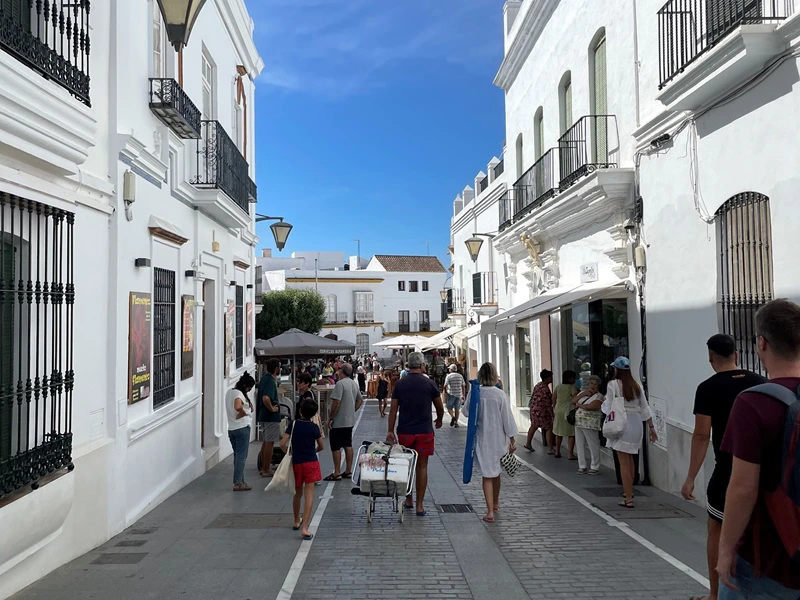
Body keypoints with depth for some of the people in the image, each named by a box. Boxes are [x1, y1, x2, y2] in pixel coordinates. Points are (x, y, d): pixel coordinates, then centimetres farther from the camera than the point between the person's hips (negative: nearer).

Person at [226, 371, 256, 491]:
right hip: (242, 428, -9)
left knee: (237, 455, 14)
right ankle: (238, 483, -1)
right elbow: (238, 407, -36)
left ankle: (240, 481, 20)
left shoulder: (229, 392, 13)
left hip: (231, 429, 9)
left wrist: (248, 408, 3)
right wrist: (244, 413, -16)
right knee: (241, 456, -3)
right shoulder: (239, 394, -16)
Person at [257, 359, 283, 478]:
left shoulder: (264, 378, 10)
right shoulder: (270, 381, -20)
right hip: (271, 417, -9)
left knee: (265, 442, 16)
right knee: (270, 443, -2)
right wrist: (272, 409, -21)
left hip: (263, 415, 10)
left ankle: (264, 468, 24)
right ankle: (266, 470, 4)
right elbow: (266, 398, -34)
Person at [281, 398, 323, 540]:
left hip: (296, 463, 3)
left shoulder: (293, 424, -4)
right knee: (309, 494, -3)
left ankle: (297, 522, 37)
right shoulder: (314, 427, -6)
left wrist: (289, 453, 10)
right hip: (311, 462, -3)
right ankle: (305, 528, -12)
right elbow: (321, 447, 4)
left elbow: (283, 444, -9)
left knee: (298, 493, 20)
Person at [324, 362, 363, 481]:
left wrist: (330, 418, -14)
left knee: (336, 448, -1)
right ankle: (348, 471, 19)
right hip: (350, 421, 8)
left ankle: (336, 474, 3)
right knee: (348, 446, 13)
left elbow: (336, 402, -22)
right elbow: (360, 400, 18)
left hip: (339, 422, -8)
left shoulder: (340, 384, -18)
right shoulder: (354, 384, 9)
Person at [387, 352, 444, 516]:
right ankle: (419, 506, 6)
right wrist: (439, 420, 26)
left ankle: (408, 500, 26)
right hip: (424, 431, -2)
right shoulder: (429, 383, -3)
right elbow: (440, 407, 6)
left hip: (404, 431, 2)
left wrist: (390, 431, 4)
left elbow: (393, 409, -1)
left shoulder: (400, 384, 0)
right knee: (422, 467, 5)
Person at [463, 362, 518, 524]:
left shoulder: (474, 393, -10)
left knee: (487, 474, 3)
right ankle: (495, 503, 40)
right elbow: (507, 418, -8)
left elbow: (466, 411, 5)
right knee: (496, 471, 20)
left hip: (481, 439, -1)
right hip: (498, 438, 1)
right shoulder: (500, 394, -13)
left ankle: (490, 511, -5)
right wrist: (512, 439, -1)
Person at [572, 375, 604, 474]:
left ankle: (595, 467, 10)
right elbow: (573, 401, 5)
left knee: (593, 446, -1)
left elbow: (591, 406, -20)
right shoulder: (582, 392, 16)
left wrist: (579, 405, -7)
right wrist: (583, 394, -5)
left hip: (590, 425, -6)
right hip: (578, 424, 6)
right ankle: (582, 466, 17)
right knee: (580, 445, 8)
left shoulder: (599, 396, -4)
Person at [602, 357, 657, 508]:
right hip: (636, 422, 6)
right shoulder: (636, 385, 6)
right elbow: (645, 407, 8)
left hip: (622, 423, -6)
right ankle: (630, 491, 37)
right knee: (630, 459, 23)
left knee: (624, 462, 0)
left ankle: (628, 499, 2)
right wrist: (651, 427, 14)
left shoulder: (613, 385, -10)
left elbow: (608, 407, -10)